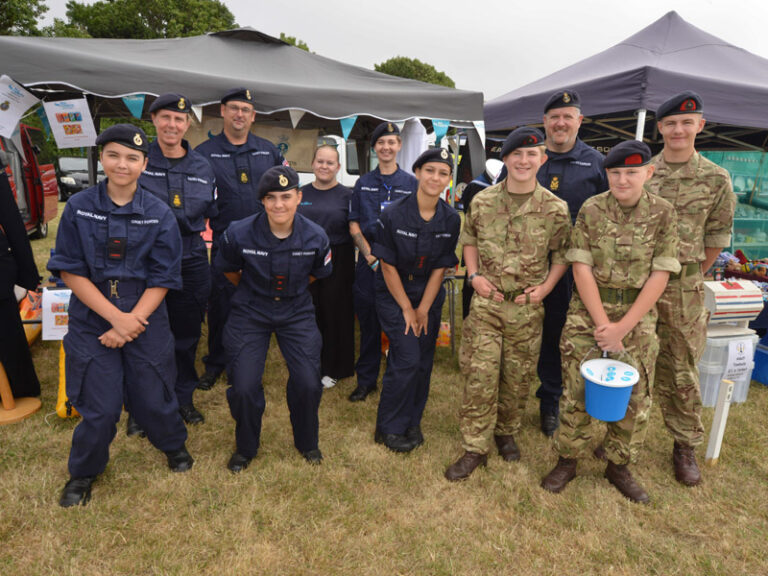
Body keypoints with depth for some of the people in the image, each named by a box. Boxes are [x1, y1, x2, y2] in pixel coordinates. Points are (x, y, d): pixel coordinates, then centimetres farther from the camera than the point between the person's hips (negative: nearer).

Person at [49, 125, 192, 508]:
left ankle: (174, 445, 41)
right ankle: (83, 472, 33)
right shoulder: (78, 208, -3)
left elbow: (162, 279, -4)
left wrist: (133, 321, -15)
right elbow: (70, 271, -5)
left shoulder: (159, 214, -3)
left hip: (146, 322, 0)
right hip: (92, 322, 0)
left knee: (152, 398, 9)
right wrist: (116, 317, -14)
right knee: (100, 408, 4)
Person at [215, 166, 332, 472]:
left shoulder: (315, 236, -14)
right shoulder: (239, 233, -17)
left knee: (308, 383, -8)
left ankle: (307, 442, 24)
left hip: (297, 313, 1)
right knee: (243, 386, -8)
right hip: (250, 314, 0)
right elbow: (228, 269, 5)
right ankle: (245, 448, 24)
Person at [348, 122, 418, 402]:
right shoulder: (363, 183, 10)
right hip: (369, 261, 1)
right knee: (368, 321, 6)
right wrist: (369, 254, -6)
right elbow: (354, 223, 7)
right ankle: (366, 379, 19)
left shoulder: (412, 183, 6)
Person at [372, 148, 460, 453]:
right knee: (407, 359, -9)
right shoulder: (393, 214, -16)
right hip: (394, 296, -4)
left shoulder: (451, 219, -6)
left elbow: (440, 267, -2)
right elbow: (388, 265, -12)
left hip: (430, 297, 4)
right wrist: (407, 309, -9)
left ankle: (412, 423, 28)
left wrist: (423, 309, -4)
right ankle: (389, 428, 10)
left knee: (423, 362, 8)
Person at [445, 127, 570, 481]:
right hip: (486, 302, 0)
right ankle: (475, 448, 13)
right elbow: (469, 240, 12)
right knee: (479, 375, -1)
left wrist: (546, 286, -7)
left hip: (527, 306, 0)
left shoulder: (555, 208, -3)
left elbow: (562, 253, 6)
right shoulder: (482, 201, 0)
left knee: (518, 376, 12)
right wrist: (474, 275, -1)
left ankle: (506, 432, 36)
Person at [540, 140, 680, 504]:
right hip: (588, 311, -1)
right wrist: (602, 324, -14)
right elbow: (581, 268, -8)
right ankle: (567, 461, 20)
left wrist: (622, 327, -14)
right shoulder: (591, 210, -4)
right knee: (577, 389, 1)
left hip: (637, 315, 1)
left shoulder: (663, 214, -3)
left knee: (636, 395, 5)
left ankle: (618, 465, 26)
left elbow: (659, 276, -7)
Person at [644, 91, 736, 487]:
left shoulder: (716, 179, 0)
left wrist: (690, 276, 6)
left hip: (682, 288, -1)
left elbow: (717, 237, 6)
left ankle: (686, 445, 26)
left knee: (681, 369, 8)